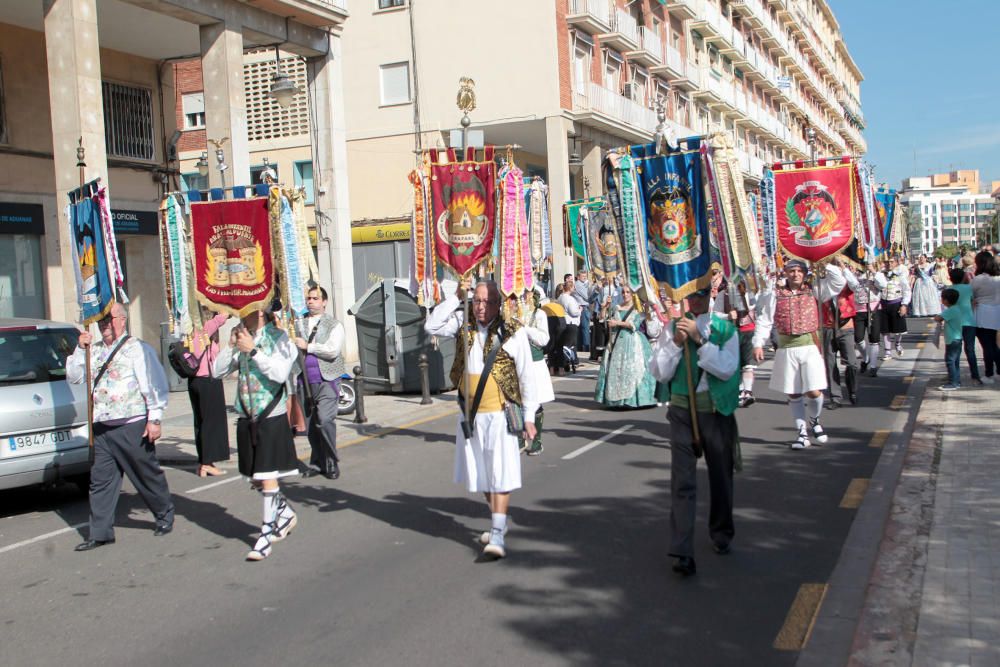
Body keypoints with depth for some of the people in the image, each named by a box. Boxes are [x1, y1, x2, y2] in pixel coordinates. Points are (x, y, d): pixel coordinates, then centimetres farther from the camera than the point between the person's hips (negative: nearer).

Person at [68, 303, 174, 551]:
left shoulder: (137, 349, -4)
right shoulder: (93, 350, 14)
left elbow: (155, 386, -7)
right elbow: (73, 376, 11)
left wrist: (154, 419, -12)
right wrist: (80, 349, -1)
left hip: (132, 427, -5)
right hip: (101, 428, 5)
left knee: (147, 475, 6)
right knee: (100, 480, 4)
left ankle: (164, 516, 26)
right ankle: (100, 532, 10)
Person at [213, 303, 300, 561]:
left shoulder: (278, 338, -7)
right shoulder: (241, 339, 9)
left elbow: (281, 373, -21)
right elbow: (217, 371, 7)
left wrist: (253, 350, -19)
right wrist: (231, 346, -6)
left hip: (272, 417, -6)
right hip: (247, 418, 6)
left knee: (268, 477, -6)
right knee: (255, 479, 14)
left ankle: (267, 534, 5)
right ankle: (285, 513, 35)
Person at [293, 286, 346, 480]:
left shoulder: (333, 324, 2)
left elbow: (333, 350, -11)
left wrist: (307, 346, -8)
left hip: (327, 380, -4)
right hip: (306, 382, 4)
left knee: (325, 420, -17)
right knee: (311, 424, 8)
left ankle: (331, 464, -5)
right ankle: (317, 463, 21)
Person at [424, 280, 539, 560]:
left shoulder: (513, 333, -9)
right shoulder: (464, 326, 5)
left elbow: (527, 377, -5)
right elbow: (432, 326, -4)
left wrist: (529, 417, -5)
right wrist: (456, 297, -7)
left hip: (499, 414, -5)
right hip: (470, 414, 5)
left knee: (499, 474, -7)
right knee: (480, 473, 15)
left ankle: (497, 536, -7)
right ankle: (499, 521, 34)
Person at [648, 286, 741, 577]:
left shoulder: (725, 328, 1)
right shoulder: (672, 328, 2)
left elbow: (727, 368, -13)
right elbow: (658, 371, -2)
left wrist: (699, 339, -17)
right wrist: (676, 343, -14)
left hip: (717, 409, 1)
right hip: (682, 409, -1)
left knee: (721, 474, 15)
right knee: (682, 480, -8)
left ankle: (721, 534, 39)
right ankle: (682, 552, -9)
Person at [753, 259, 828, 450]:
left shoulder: (813, 292, 7)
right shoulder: (776, 295, 5)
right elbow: (764, 320, 3)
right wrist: (758, 343, -5)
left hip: (810, 347, 0)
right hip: (787, 349, 1)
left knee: (814, 392, -6)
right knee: (793, 393, 5)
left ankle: (814, 421, 25)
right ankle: (803, 433, 17)